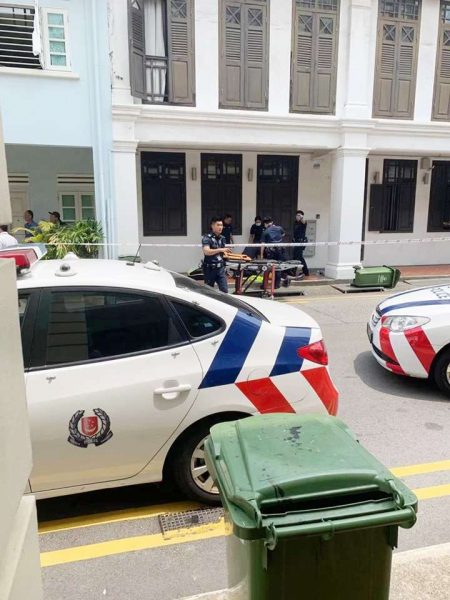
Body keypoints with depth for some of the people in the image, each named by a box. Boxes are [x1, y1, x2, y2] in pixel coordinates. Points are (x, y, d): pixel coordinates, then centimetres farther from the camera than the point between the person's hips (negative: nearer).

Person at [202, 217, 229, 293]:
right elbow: (206, 251, -26)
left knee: (224, 290, -3)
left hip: (221, 269, 5)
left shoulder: (222, 238, 10)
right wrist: (220, 250, -34)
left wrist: (225, 254, 6)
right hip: (210, 269, -5)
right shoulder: (207, 238, -9)